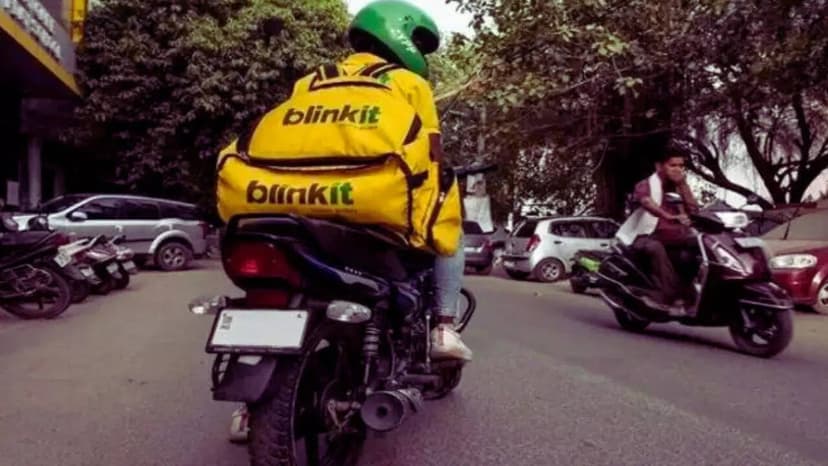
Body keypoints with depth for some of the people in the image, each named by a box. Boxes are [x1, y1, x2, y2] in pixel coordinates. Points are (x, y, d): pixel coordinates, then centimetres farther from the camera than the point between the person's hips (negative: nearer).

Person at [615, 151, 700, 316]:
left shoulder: (680, 188, 18)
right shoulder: (646, 185, -2)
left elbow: (694, 210, 2)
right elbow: (646, 202, -27)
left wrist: (683, 185, -3)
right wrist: (670, 217, -44)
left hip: (676, 238, 6)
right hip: (649, 236, -6)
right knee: (656, 248, -37)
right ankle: (675, 298, -41)